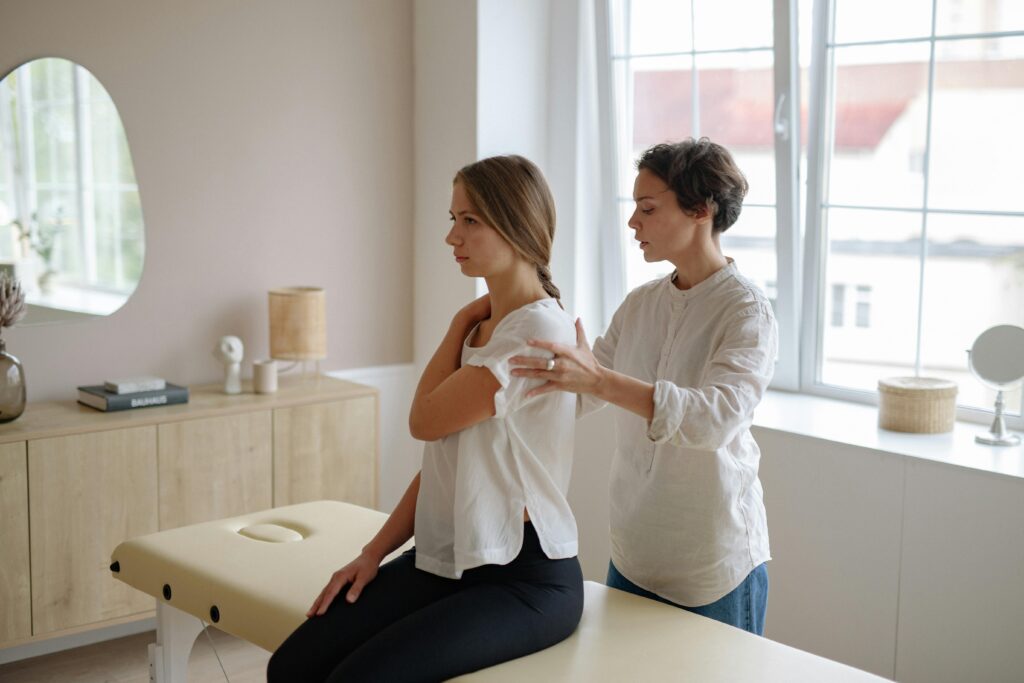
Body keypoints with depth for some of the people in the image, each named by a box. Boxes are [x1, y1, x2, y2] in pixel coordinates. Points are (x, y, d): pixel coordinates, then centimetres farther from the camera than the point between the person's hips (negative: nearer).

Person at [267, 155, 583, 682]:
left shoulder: (539, 331, -14)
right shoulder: (480, 327, 13)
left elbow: (426, 420, -11)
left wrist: (460, 324, 1)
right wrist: (374, 552, 6)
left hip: (523, 577, -8)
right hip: (444, 559, 8)